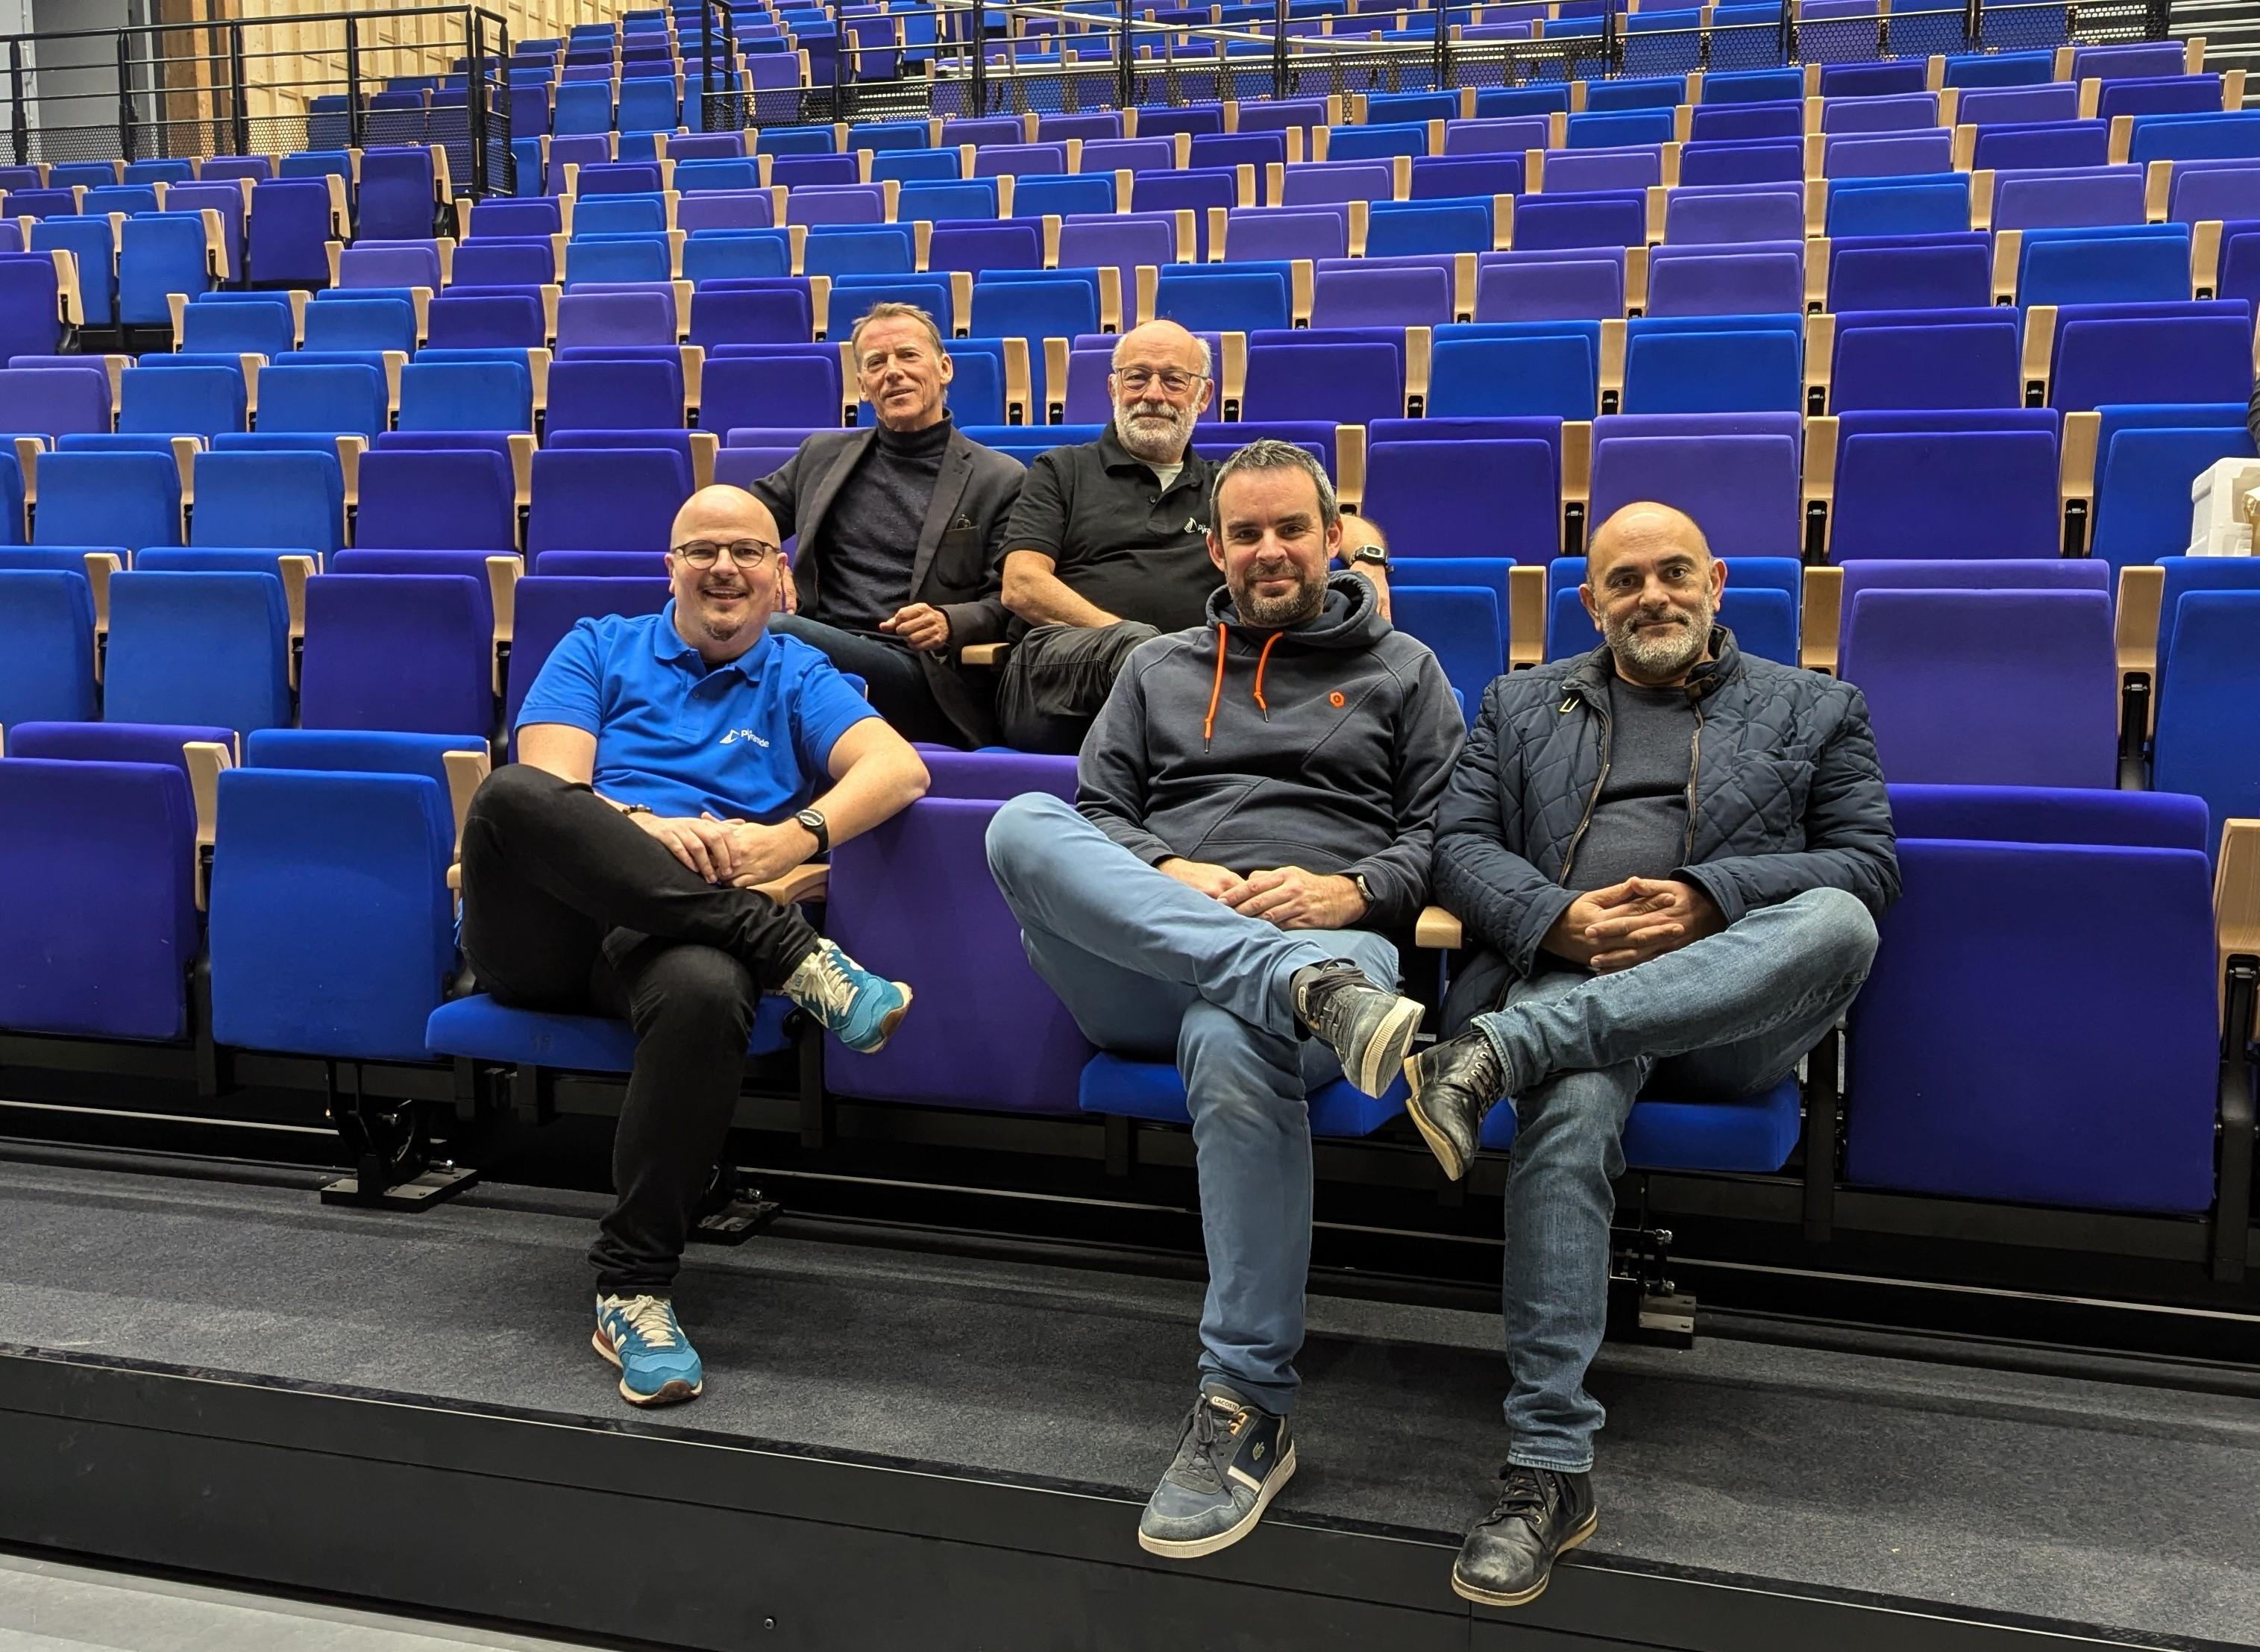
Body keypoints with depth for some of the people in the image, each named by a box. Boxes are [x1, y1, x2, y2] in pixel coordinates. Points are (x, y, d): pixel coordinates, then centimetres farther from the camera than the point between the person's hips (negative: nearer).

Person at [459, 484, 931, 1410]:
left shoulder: (798, 680, 19)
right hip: (542, 928, 1)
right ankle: (793, 955, -30)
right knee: (509, 795, -33)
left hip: (663, 937, -1)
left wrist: (797, 836, -18)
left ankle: (635, 1286, -25)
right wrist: (641, 830, -17)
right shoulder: (600, 650, 21)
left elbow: (899, 769, 0)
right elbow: (544, 784, 4)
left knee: (707, 991, -39)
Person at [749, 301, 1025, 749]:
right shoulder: (822, 455, 23)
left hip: (914, 669, -3)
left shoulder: (1001, 480, 11)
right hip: (819, 649, 4)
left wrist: (951, 624, -15)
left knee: (774, 630, -32)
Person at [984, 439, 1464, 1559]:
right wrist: (1168, 879, -5)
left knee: (1231, 1041, -41)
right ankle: (1307, 991, -41)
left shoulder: (1401, 670, 23)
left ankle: (1249, 1411, -29)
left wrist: (1353, 893, -9)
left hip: (1332, 940, -2)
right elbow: (1095, 811, 16)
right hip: (1146, 966, 3)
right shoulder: (1157, 670, 28)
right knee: (1022, 826, -29)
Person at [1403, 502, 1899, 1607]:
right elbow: (1459, 844, 12)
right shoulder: (1521, 707, 24)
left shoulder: (1815, 711, 20)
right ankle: (1548, 1471, -32)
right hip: (1560, 973, 0)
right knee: (1574, 1107, -36)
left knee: (1836, 923, -34)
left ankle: (1504, 1051, -38)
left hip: (1726, 1006, 1)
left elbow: (1867, 867, 8)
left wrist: (1707, 899, -10)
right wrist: (1560, 919, -10)